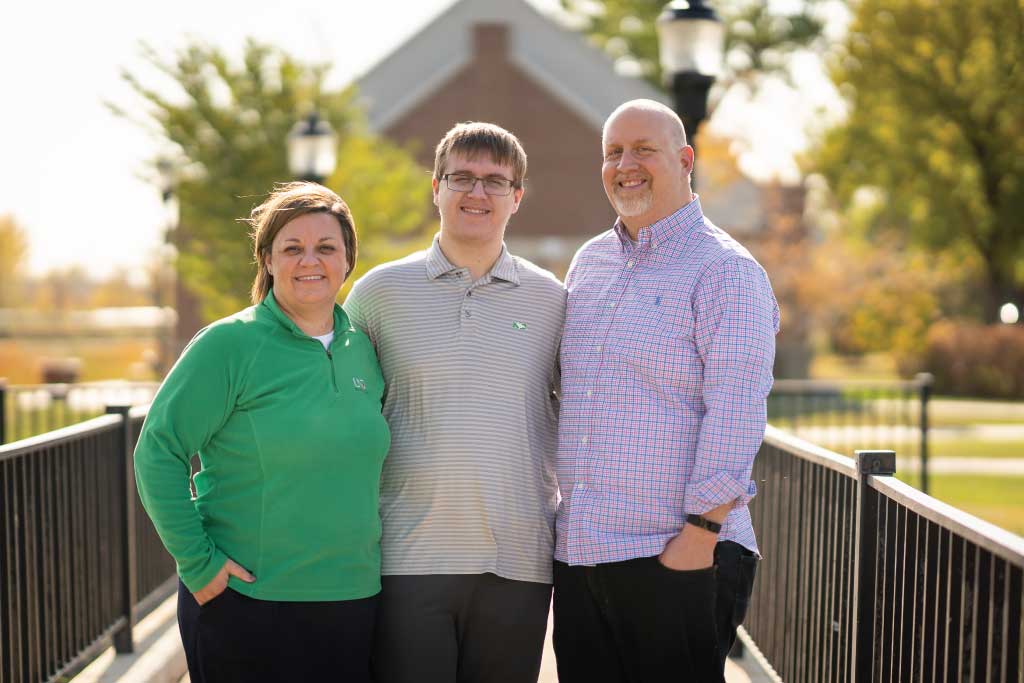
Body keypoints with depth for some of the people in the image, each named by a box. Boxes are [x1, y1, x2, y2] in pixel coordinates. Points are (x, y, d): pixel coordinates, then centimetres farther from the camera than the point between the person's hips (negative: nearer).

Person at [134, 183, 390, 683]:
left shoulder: (362, 348, 9)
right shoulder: (230, 345, -8)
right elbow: (157, 454, -11)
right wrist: (198, 563, -14)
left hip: (353, 603, 5)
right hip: (246, 604, -5)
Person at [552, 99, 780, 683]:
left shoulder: (725, 269, -6)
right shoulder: (588, 263, 15)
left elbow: (735, 414, -14)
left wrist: (701, 531, -18)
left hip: (675, 557, -6)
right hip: (577, 556, 6)